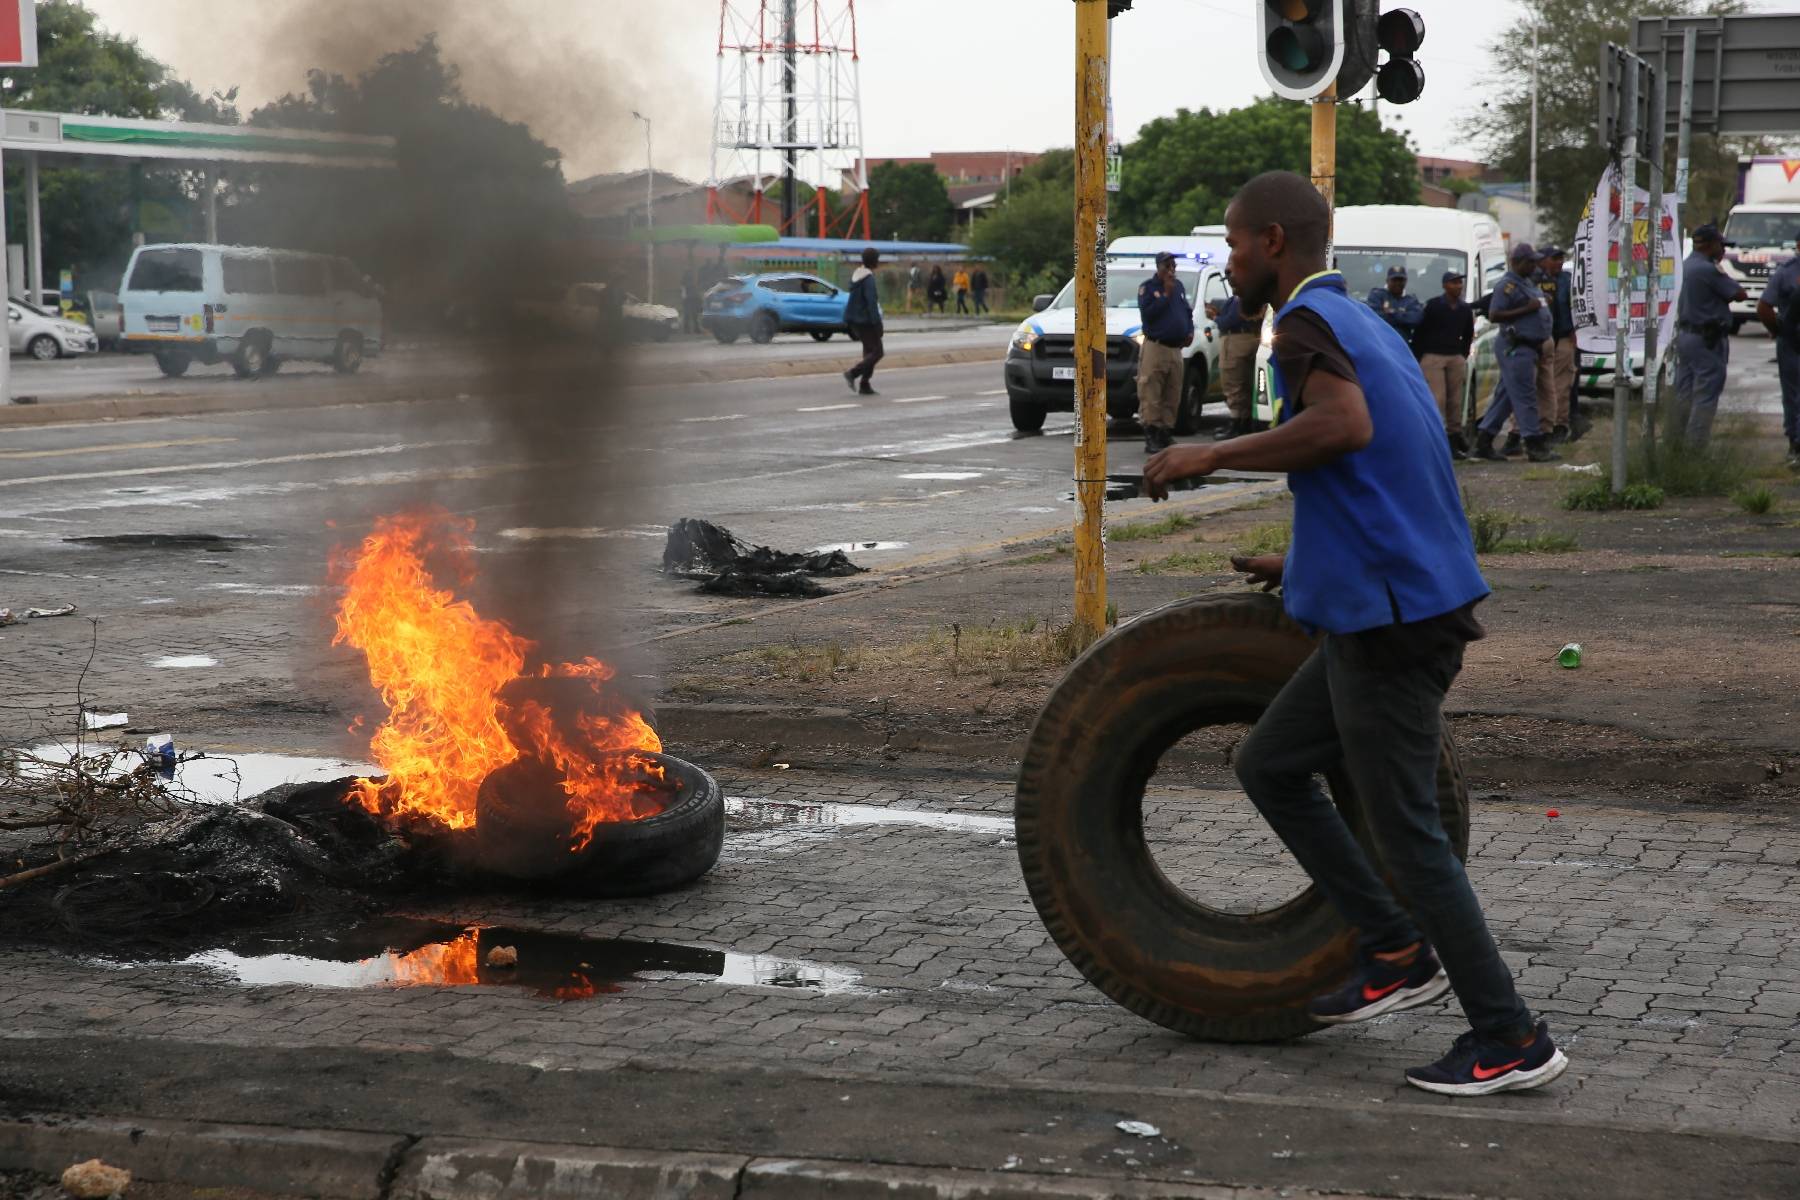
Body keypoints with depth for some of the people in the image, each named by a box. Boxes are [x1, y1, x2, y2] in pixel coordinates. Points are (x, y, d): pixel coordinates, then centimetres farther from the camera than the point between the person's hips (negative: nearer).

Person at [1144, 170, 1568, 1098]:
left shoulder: (1308, 319, -11)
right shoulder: (1365, 325, 18)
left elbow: (1346, 427, -32)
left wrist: (1211, 455, -21)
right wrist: (1306, 562, 29)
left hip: (1387, 620, -10)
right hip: (1388, 606, 10)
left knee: (1405, 829, -2)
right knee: (1268, 766, 17)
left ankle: (1510, 1038, 3)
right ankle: (1396, 950, 17)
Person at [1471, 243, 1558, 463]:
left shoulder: (1527, 283, 19)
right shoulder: (1508, 285, -12)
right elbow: (1494, 315, -19)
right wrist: (1526, 309, -21)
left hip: (1528, 347, 10)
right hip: (1516, 348, -10)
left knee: (1505, 396, 11)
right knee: (1525, 397, -8)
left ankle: (1483, 443, 14)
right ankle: (1536, 446, -8)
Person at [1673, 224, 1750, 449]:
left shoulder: (1686, 266, 10)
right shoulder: (1708, 270, -19)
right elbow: (1740, 295, -12)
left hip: (1684, 335, 9)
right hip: (1707, 339, -9)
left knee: (1683, 394, 13)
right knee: (1705, 396, -6)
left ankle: (1678, 439, 18)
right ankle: (1697, 444, -8)